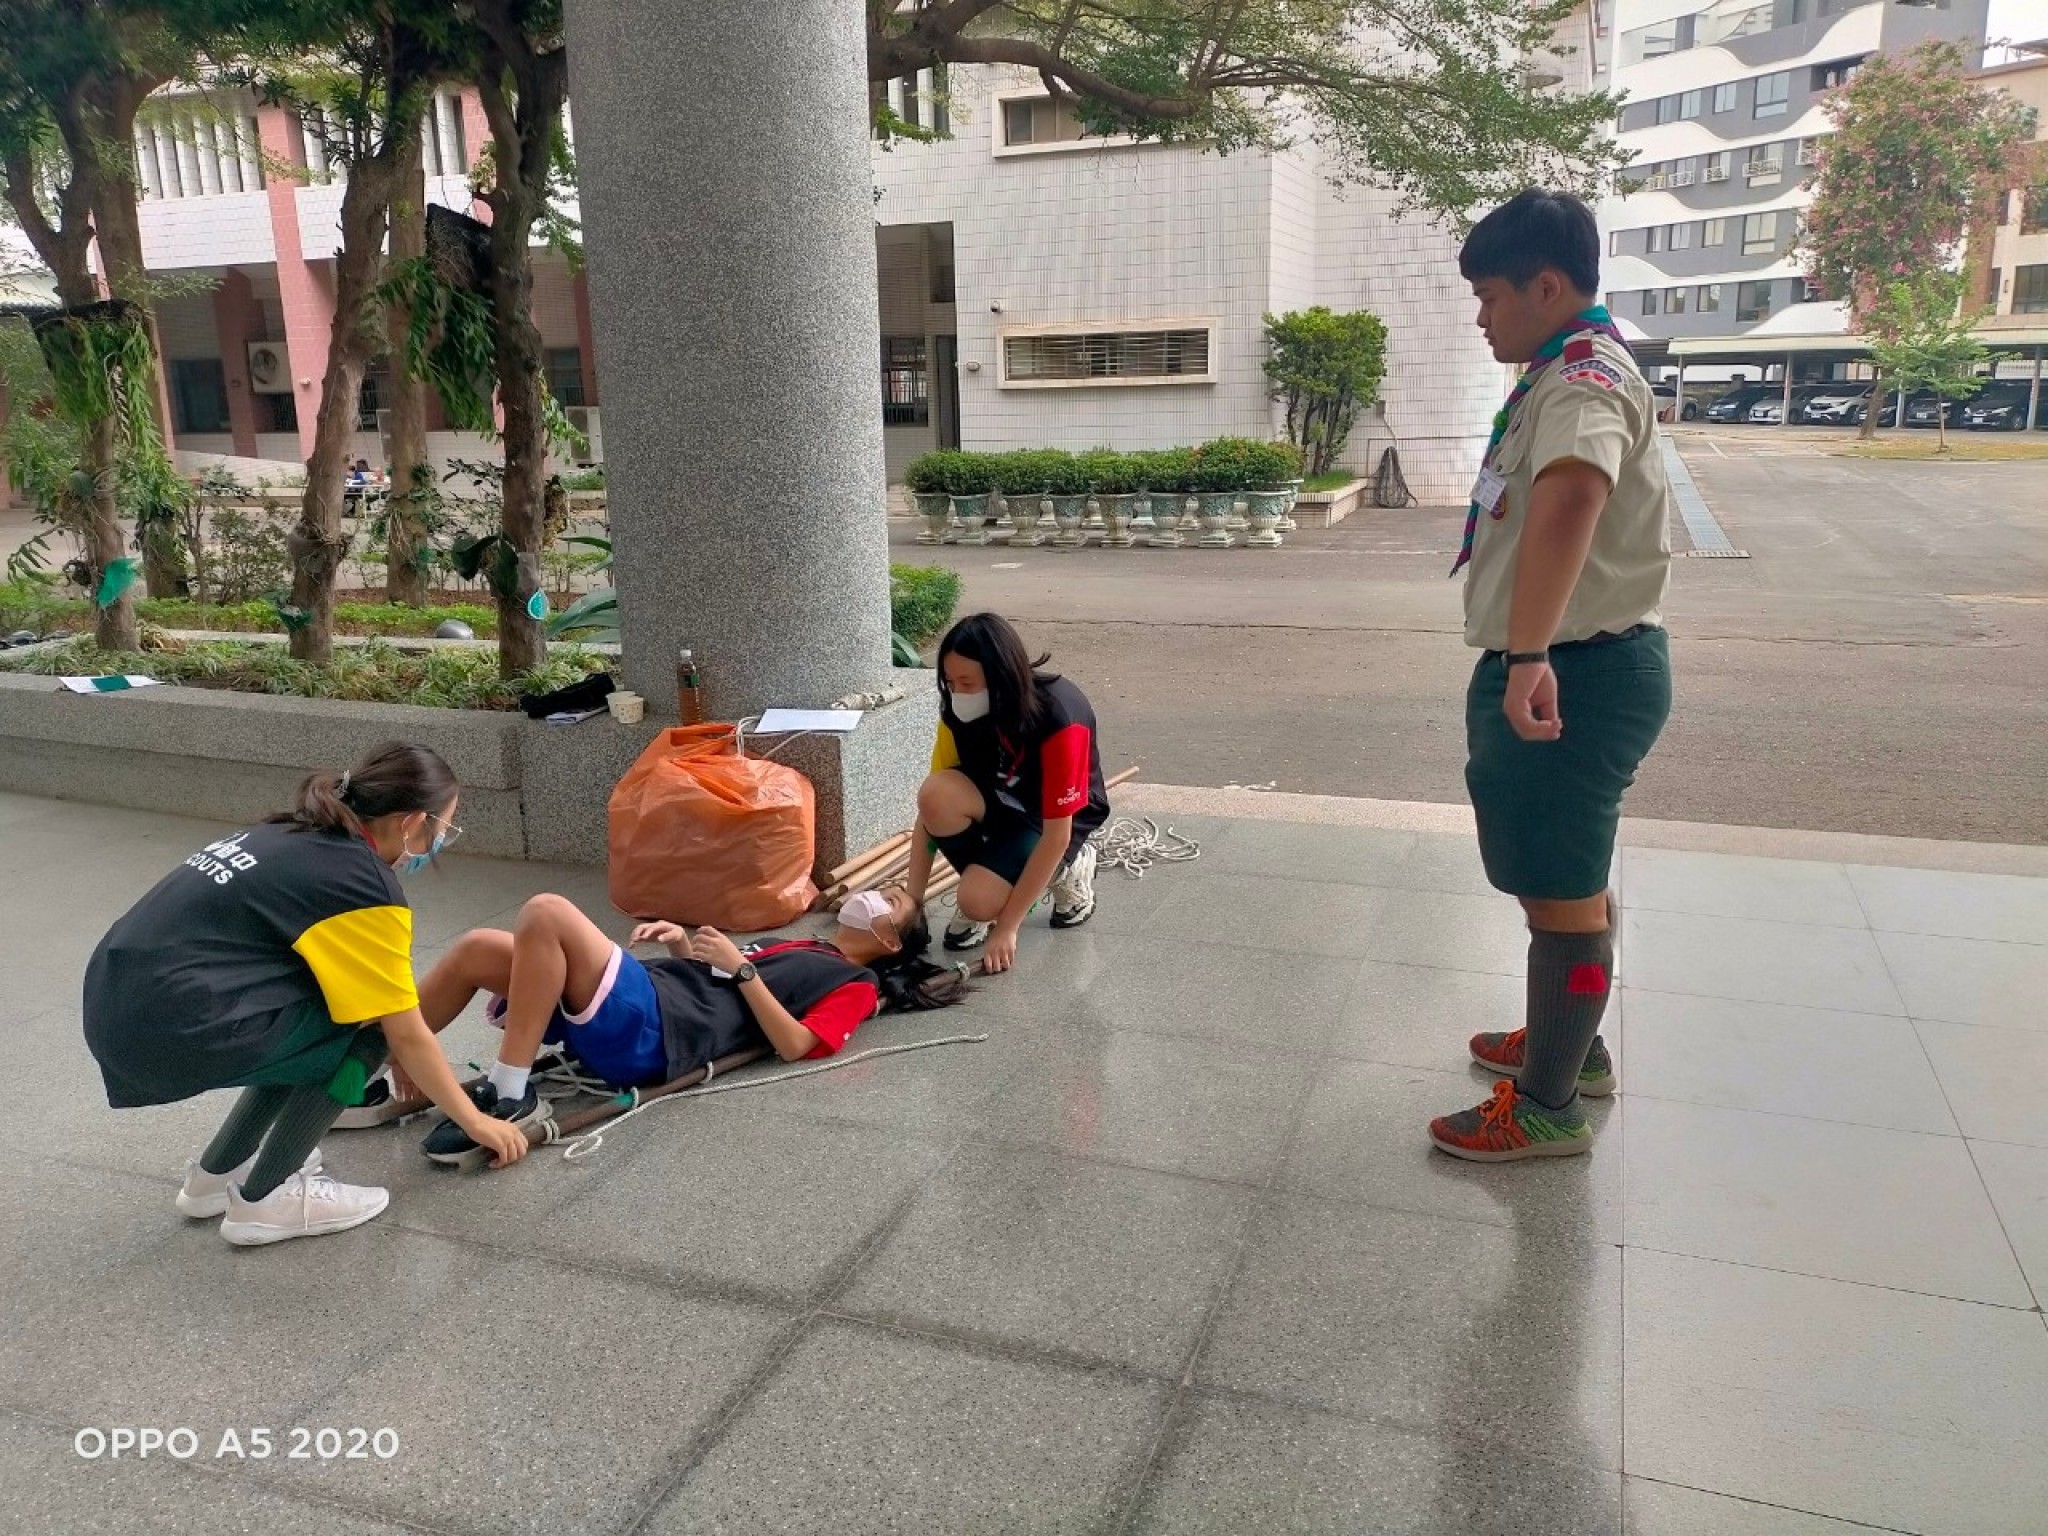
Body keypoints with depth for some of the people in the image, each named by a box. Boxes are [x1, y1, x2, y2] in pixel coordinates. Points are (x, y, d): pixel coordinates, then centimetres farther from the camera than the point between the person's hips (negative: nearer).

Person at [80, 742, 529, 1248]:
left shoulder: (299, 837, 16)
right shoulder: (365, 886, -9)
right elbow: (407, 1035, -1)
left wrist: (416, 1071, 38)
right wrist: (475, 1120, 13)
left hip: (116, 1003, 9)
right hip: (168, 1030, -9)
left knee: (331, 1009, 19)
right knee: (369, 1024, 1)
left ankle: (218, 1172, 26)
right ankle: (266, 1199, 8)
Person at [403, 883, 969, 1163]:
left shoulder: (856, 985, 9)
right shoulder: (803, 949, 33)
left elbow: (794, 1043, -9)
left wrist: (742, 968, -9)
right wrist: (681, 944, 12)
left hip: (650, 1030, -8)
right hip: (643, 992, 8)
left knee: (547, 913, -27)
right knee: (479, 948, -4)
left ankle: (509, 1094, -23)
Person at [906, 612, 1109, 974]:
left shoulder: (1059, 719, -33)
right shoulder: (960, 711, -17)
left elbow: (1055, 836, -29)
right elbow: (930, 806, -15)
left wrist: (1006, 928, -27)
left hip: (1055, 819, -4)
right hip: (999, 803, 5)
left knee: (979, 901, -29)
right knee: (936, 795, -30)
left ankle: (1066, 870, 0)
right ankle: (995, 877, -4)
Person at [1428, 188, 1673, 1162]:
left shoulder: (1582, 382, -20)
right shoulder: (1572, 373, 16)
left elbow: (1570, 498, -42)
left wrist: (1528, 656, -49)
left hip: (1575, 675, -11)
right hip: (1568, 667, 11)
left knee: (1561, 889, 1)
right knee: (1567, 878, 22)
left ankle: (1549, 1106, 15)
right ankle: (1569, 1046, 40)